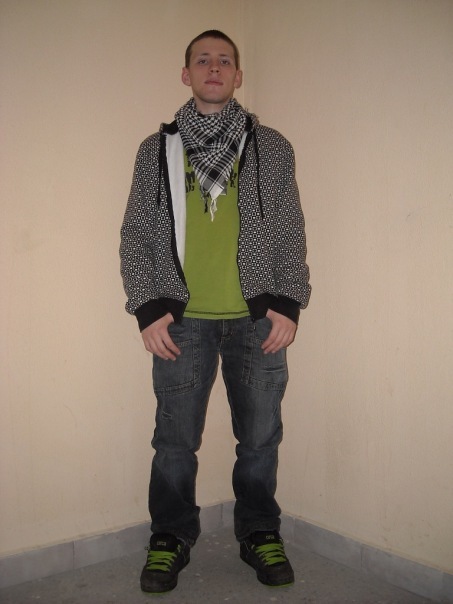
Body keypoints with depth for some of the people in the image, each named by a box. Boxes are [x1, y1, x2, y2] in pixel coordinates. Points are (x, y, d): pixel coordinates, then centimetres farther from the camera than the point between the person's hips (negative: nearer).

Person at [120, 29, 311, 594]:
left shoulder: (272, 149, 8)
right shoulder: (156, 150, 8)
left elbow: (291, 234, 8)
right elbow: (135, 235, 6)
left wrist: (287, 304, -2)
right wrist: (148, 308, -3)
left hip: (258, 320, 1)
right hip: (182, 320, 0)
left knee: (260, 437, 9)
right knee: (175, 439, 7)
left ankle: (260, 532, 28)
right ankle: (171, 537, 26)